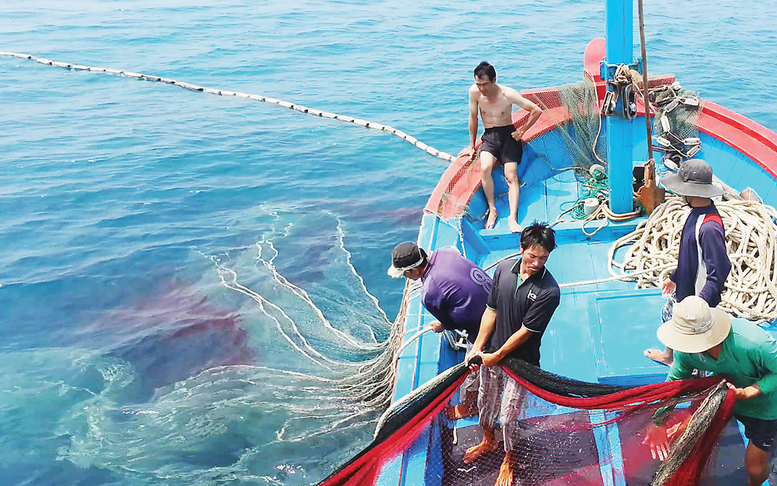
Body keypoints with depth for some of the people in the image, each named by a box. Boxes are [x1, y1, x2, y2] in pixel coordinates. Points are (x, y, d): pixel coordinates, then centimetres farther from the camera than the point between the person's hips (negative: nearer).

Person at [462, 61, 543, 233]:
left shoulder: (508, 94, -16)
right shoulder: (474, 92, -9)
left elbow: (536, 111, -9)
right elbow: (473, 118, 5)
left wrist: (522, 130, -7)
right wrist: (472, 145, 9)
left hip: (508, 134, -2)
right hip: (489, 136, 2)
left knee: (511, 175, -18)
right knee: (485, 169, -27)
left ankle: (512, 218, -23)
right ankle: (492, 210, -16)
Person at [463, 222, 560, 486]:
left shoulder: (549, 291, -25)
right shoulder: (504, 269, -11)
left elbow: (525, 332, -20)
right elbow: (491, 311, -3)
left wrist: (495, 356, -14)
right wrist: (477, 348, -4)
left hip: (520, 361, -4)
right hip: (491, 352, 5)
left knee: (508, 415, 7)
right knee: (486, 402, 23)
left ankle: (508, 460, 36)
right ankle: (488, 441, 53)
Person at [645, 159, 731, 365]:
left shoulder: (709, 227, -34)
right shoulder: (697, 213, -3)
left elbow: (719, 271, -32)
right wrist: (674, 277, 21)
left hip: (697, 296, -10)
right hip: (683, 289, 10)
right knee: (669, 317, 30)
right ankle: (668, 355, 55)